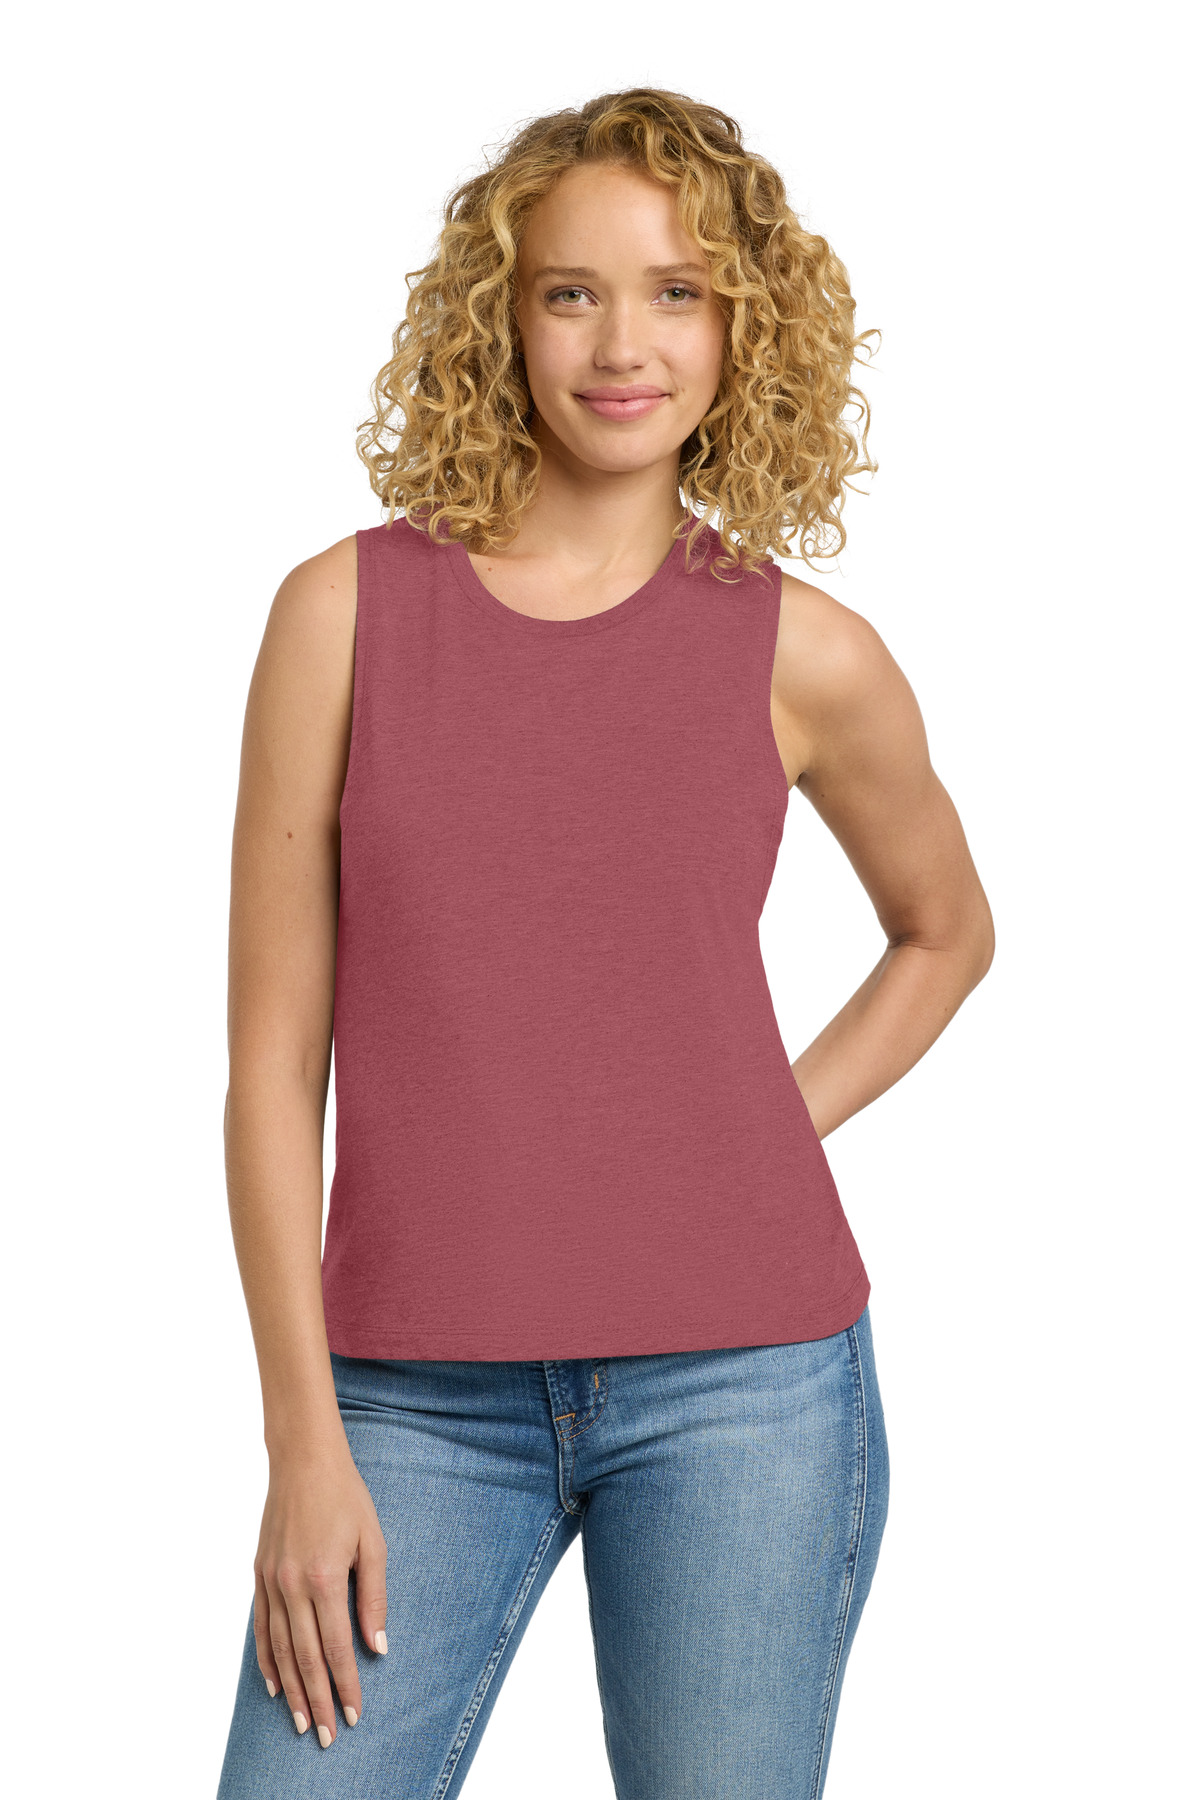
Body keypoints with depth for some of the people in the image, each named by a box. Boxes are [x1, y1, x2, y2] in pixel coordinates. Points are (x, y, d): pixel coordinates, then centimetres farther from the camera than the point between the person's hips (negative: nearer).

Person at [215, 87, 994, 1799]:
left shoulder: (804, 656, 1)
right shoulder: (348, 610, 0)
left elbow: (947, 932, 21)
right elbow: (274, 1059, 0)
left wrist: (776, 1132, 6)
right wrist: (304, 1439, -4)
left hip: (738, 1382, 0)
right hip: (419, 1396, 0)